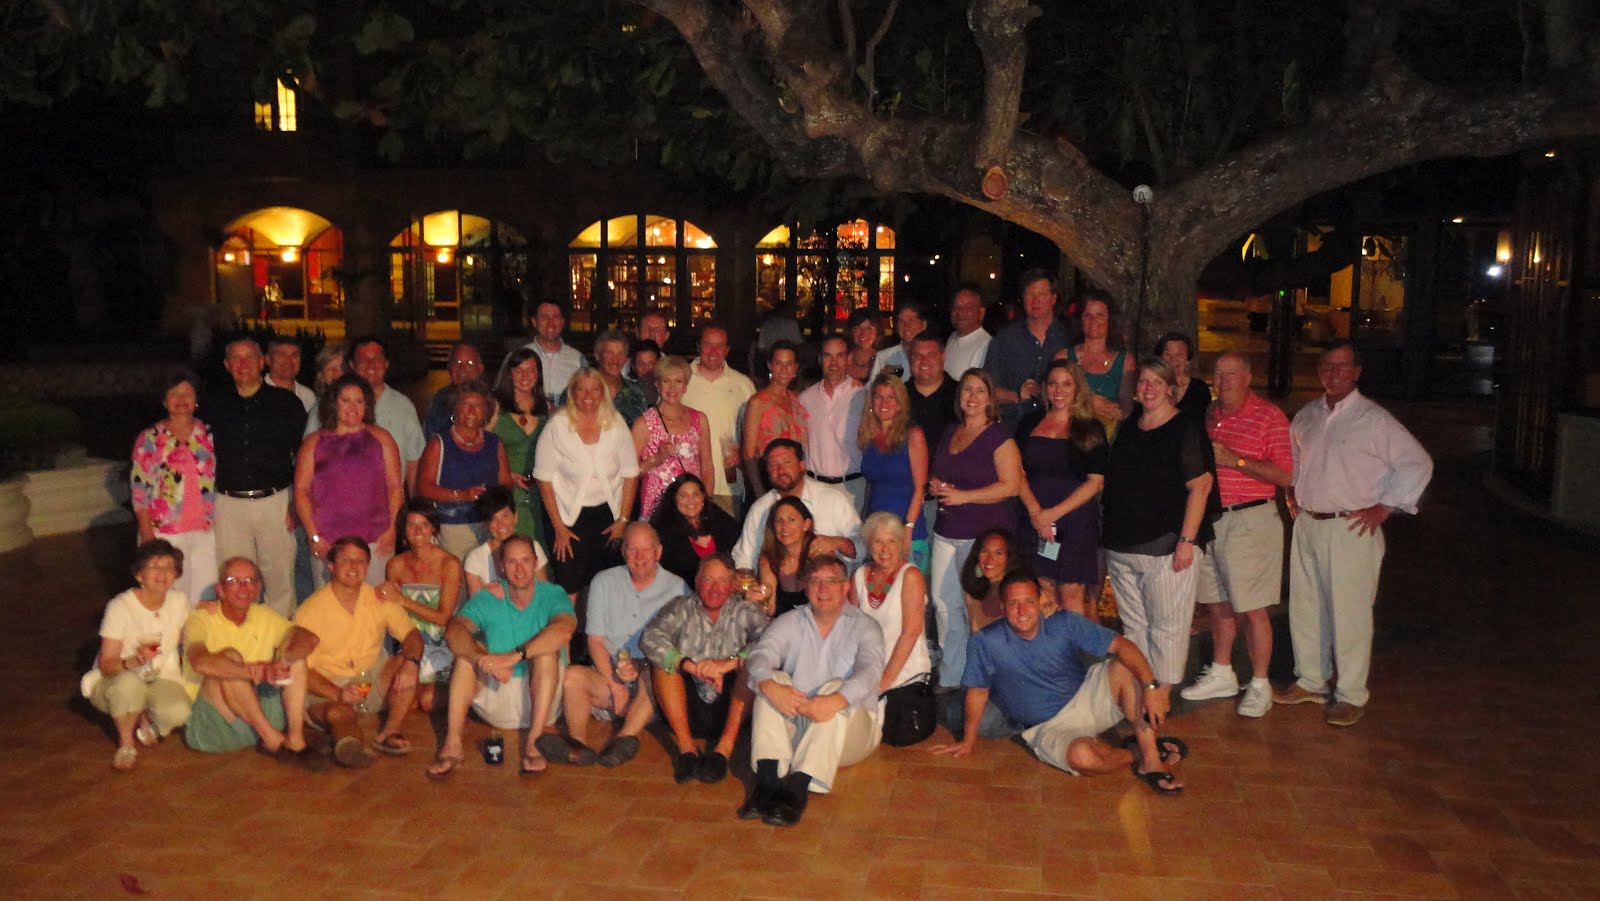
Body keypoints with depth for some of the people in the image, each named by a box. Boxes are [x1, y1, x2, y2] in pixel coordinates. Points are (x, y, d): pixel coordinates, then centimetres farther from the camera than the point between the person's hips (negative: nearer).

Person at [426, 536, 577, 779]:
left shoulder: (552, 595, -5)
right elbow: (453, 631, -19)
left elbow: (564, 630, -28)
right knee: (468, 649, -19)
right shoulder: (486, 599, 1)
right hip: (495, 701, 2)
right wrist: (484, 659, -38)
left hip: (538, 702, -2)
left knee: (546, 651, -27)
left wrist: (514, 656, -39)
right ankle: (452, 744, -25)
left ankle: (533, 743, -30)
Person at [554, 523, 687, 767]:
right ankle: (580, 745, -23)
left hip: (650, 686, -2)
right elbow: (595, 640, 5)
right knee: (572, 676, -28)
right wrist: (615, 686, -9)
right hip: (608, 675, 2)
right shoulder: (604, 582, 10)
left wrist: (639, 670, -15)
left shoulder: (677, 589, 4)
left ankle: (626, 736, -37)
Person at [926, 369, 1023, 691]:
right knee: (943, 602, 7)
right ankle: (949, 679, 17)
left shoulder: (999, 436, -7)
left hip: (984, 533, -7)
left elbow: (1011, 485, -14)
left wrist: (963, 496, -15)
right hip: (946, 531, 7)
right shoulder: (950, 432, 14)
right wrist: (933, 483, 3)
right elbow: (935, 471, 27)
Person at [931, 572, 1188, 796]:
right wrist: (968, 741, 5)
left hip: (1084, 700, 2)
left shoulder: (1065, 624, -10)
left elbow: (1121, 646, -17)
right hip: (1048, 728, -2)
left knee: (1125, 667, -25)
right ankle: (1135, 755, -3)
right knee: (1082, 756, -36)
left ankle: (1150, 757, -22)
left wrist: (1150, 687, -31)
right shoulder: (987, 643, -13)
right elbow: (977, 692, -1)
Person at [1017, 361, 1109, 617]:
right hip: (1035, 521, 3)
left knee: (1071, 596, -5)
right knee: (1044, 595, 3)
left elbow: (1095, 482, -4)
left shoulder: (1091, 429, 3)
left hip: (1076, 519, -3)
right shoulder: (1030, 424, 12)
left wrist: (1054, 513, -11)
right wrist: (1035, 512, -9)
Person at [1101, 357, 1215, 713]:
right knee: (1133, 624, 13)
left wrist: (1187, 540, -18)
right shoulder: (1127, 429, 14)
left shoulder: (1186, 429, -6)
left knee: (1167, 625, 0)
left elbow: (1200, 486, -12)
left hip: (1166, 546, -7)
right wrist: (1107, 532, 16)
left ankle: (1162, 694, 9)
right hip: (1121, 546, 7)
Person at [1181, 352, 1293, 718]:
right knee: (1216, 603, 14)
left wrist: (1235, 460, -20)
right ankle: (1221, 675, 28)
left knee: (1251, 609, -1)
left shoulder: (1270, 417, -8)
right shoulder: (1208, 414, 11)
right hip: (1208, 519, 6)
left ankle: (1259, 685, 12)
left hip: (1250, 521, -6)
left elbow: (1285, 475, -13)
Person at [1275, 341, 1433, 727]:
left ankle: (1351, 696, 9)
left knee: (1349, 612, -3)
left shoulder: (1374, 419, -8)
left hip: (1352, 529, -6)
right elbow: (1292, 457, 29)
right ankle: (1311, 681, 28)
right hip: (1307, 524, 6)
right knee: (1304, 606, 13)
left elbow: (1418, 464, -7)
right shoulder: (1305, 417, 10)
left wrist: (1385, 507, -9)